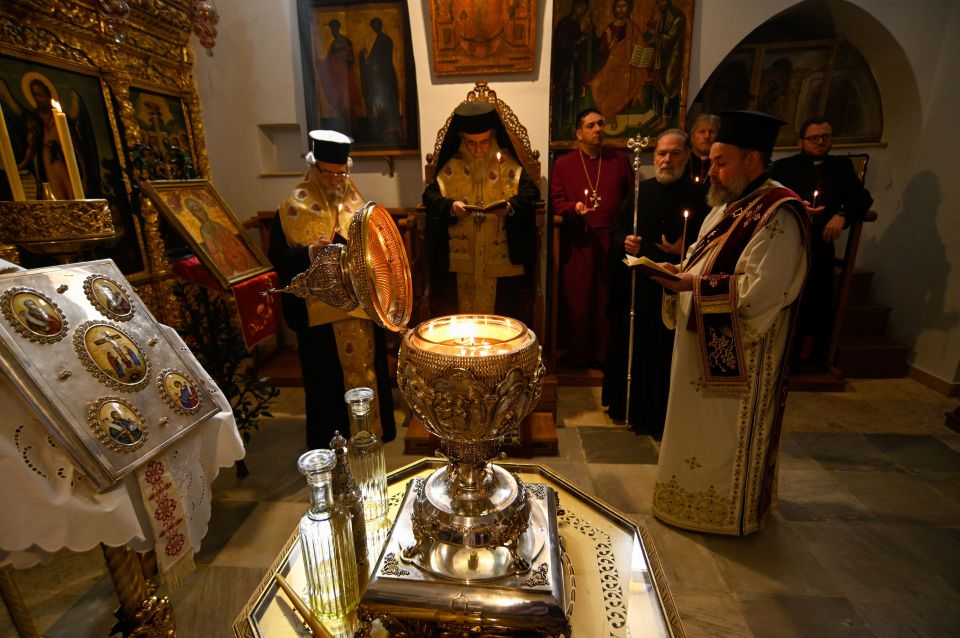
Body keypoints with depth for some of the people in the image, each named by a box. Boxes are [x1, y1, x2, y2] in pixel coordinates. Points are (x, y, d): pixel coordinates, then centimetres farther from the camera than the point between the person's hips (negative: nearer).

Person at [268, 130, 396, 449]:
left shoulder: (357, 202, 7)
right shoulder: (293, 208, -5)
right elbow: (279, 259, -8)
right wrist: (311, 253, -25)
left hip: (362, 306, 4)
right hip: (321, 312, -4)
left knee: (367, 367, 15)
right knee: (329, 379, 6)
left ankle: (375, 427, 34)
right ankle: (333, 440, 25)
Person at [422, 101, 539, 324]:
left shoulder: (510, 165, 2)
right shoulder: (450, 166, 5)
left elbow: (530, 194, -3)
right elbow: (430, 196, 1)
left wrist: (511, 206, -24)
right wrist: (450, 207, -20)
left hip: (502, 261, -1)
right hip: (460, 261, 1)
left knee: (502, 317, 5)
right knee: (461, 314, 8)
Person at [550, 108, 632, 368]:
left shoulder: (620, 159, 12)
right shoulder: (563, 163, 9)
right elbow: (556, 201, 5)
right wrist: (574, 207, -16)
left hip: (612, 240, 1)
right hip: (578, 241, -1)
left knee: (608, 298, 3)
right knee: (577, 297, 1)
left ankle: (604, 353, 16)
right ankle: (577, 353, 15)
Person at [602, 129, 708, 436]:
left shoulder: (699, 195, -1)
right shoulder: (639, 191, 9)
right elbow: (616, 230, 11)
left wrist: (686, 249, -21)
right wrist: (624, 243, -9)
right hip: (635, 285, 3)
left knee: (665, 351, 3)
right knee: (631, 345, 11)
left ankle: (659, 416, 21)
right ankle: (629, 406, 30)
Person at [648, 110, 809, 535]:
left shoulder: (779, 215, -20)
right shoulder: (727, 206, 9)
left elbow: (758, 292, -26)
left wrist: (692, 285, -22)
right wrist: (679, 272, -2)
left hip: (738, 357, -9)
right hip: (704, 345, 9)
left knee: (728, 435, 9)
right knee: (701, 427, 21)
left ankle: (728, 512, 31)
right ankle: (700, 492, 41)